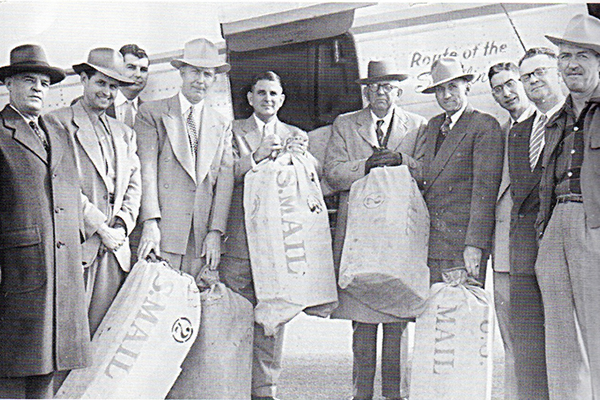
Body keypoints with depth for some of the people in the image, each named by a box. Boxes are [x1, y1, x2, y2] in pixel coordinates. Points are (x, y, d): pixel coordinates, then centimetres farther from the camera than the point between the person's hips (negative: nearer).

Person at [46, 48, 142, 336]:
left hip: (115, 248, 5)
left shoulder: (124, 133, 23)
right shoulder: (57, 123, 1)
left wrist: (122, 226, 0)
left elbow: (134, 185, 17)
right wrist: (99, 228, -10)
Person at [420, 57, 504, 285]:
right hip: (431, 240, 6)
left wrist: (474, 244, -16)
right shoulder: (433, 126, 19)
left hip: (464, 237, -6)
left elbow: (485, 188, -11)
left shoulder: (485, 126, -4)